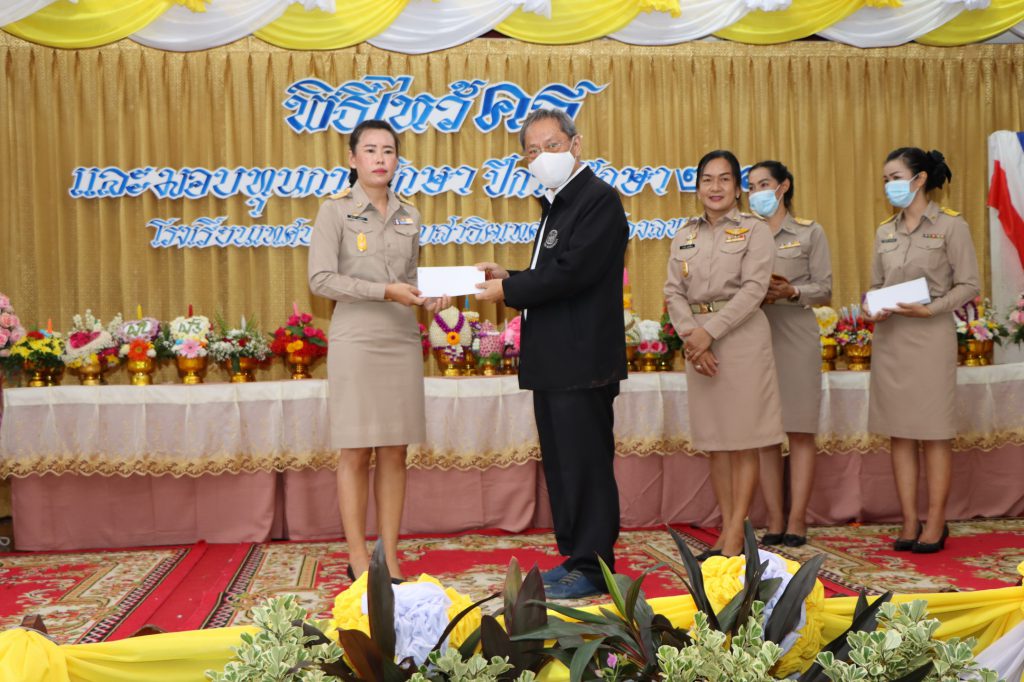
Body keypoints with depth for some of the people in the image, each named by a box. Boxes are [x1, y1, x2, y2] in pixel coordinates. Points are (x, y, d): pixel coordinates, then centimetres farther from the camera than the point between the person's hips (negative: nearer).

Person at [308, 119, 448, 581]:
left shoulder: (409, 217, 14)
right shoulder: (335, 211, -1)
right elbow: (320, 280, -9)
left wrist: (430, 296, -2)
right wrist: (384, 291, -17)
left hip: (402, 341, 5)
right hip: (355, 342, -4)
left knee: (395, 453, 5)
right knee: (355, 453, -1)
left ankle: (390, 559, 14)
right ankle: (358, 560, 10)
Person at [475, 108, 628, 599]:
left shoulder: (599, 200, -11)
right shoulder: (557, 205, 20)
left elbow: (571, 273, -21)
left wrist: (506, 291, -12)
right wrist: (511, 277, 5)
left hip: (582, 363, -10)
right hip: (554, 363, 10)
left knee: (585, 464, -3)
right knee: (562, 465, 15)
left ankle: (592, 568, 7)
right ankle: (574, 557, 26)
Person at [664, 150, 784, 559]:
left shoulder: (755, 231, 0)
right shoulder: (684, 236, 13)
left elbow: (753, 289, -10)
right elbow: (674, 291, 6)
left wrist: (710, 331, -18)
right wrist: (690, 336, -10)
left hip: (741, 337, -4)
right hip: (699, 342, 5)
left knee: (743, 441, -1)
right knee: (715, 441, 8)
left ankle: (735, 536, 5)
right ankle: (727, 529, 17)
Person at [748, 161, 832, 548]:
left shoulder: (810, 233, 7)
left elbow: (825, 290, 2)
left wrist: (792, 292, -16)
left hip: (796, 339, -2)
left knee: (800, 432, -2)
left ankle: (797, 520, 4)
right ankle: (774, 521, 8)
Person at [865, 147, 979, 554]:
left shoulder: (951, 226, -2)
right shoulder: (885, 231, 12)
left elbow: (968, 286, -5)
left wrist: (930, 309, -17)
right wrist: (873, 310, -5)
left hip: (931, 336, -5)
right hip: (889, 338, 5)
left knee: (934, 432, 0)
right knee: (899, 432, 5)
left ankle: (935, 524, 8)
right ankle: (909, 522, 11)